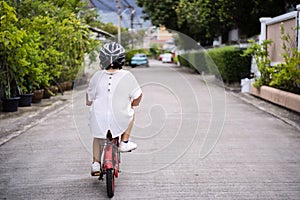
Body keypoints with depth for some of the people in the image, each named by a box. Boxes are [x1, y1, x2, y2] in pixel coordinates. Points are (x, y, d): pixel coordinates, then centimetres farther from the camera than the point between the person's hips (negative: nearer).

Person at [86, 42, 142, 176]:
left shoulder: (97, 76, -2)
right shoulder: (127, 76, -8)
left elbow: (89, 100, 7)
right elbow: (137, 96, -2)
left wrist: (89, 102, 31)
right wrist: (133, 104, 21)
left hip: (99, 119, 2)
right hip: (119, 121, -2)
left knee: (98, 136, 33)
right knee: (130, 113, 32)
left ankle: (96, 163, 27)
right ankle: (124, 142, 28)